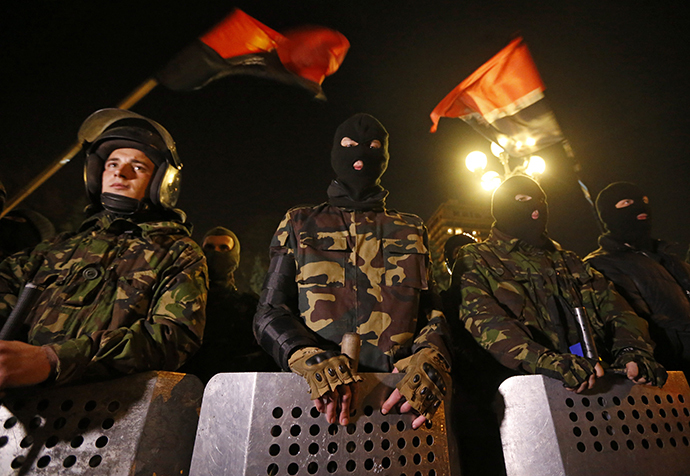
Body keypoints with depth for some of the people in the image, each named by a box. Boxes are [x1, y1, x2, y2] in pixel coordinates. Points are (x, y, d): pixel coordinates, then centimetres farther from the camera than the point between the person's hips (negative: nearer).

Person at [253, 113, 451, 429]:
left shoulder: (411, 231, 19)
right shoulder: (300, 225, 14)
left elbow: (433, 309, 13)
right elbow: (269, 311, 6)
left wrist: (431, 357, -10)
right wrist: (310, 357, -14)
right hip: (319, 392, -2)